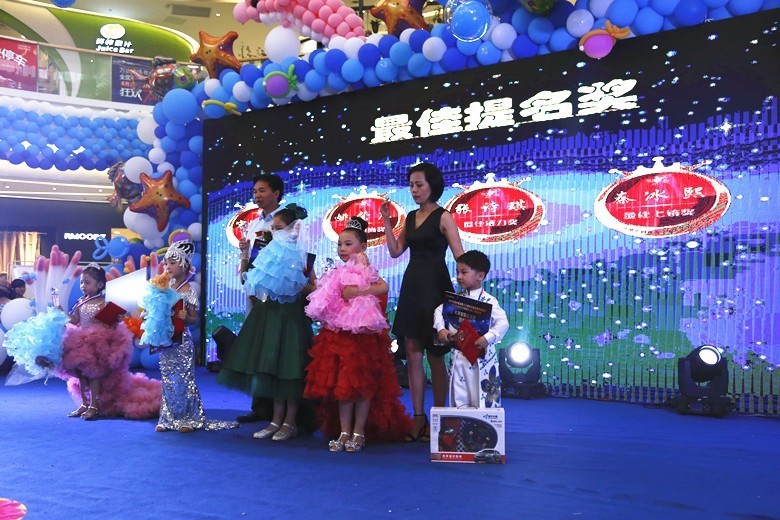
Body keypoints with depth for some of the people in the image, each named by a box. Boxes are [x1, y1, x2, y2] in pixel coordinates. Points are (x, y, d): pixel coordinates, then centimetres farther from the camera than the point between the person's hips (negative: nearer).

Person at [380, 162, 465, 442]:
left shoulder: (443, 217, -6)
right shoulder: (411, 217, 14)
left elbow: (460, 256, -11)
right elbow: (395, 251, 13)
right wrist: (386, 221, 7)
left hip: (434, 287, -6)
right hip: (411, 285, 7)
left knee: (435, 357, 1)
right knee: (412, 355, 6)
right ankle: (418, 417, 14)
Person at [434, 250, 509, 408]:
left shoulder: (488, 301, -11)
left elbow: (503, 323, -18)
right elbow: (439, 311, 8)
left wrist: (488, 338, -31)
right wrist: (441, 329, -9)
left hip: (481, 358, -4)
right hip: (458, 356, 5)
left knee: (482, 399, 4)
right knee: (459, 399, 11)